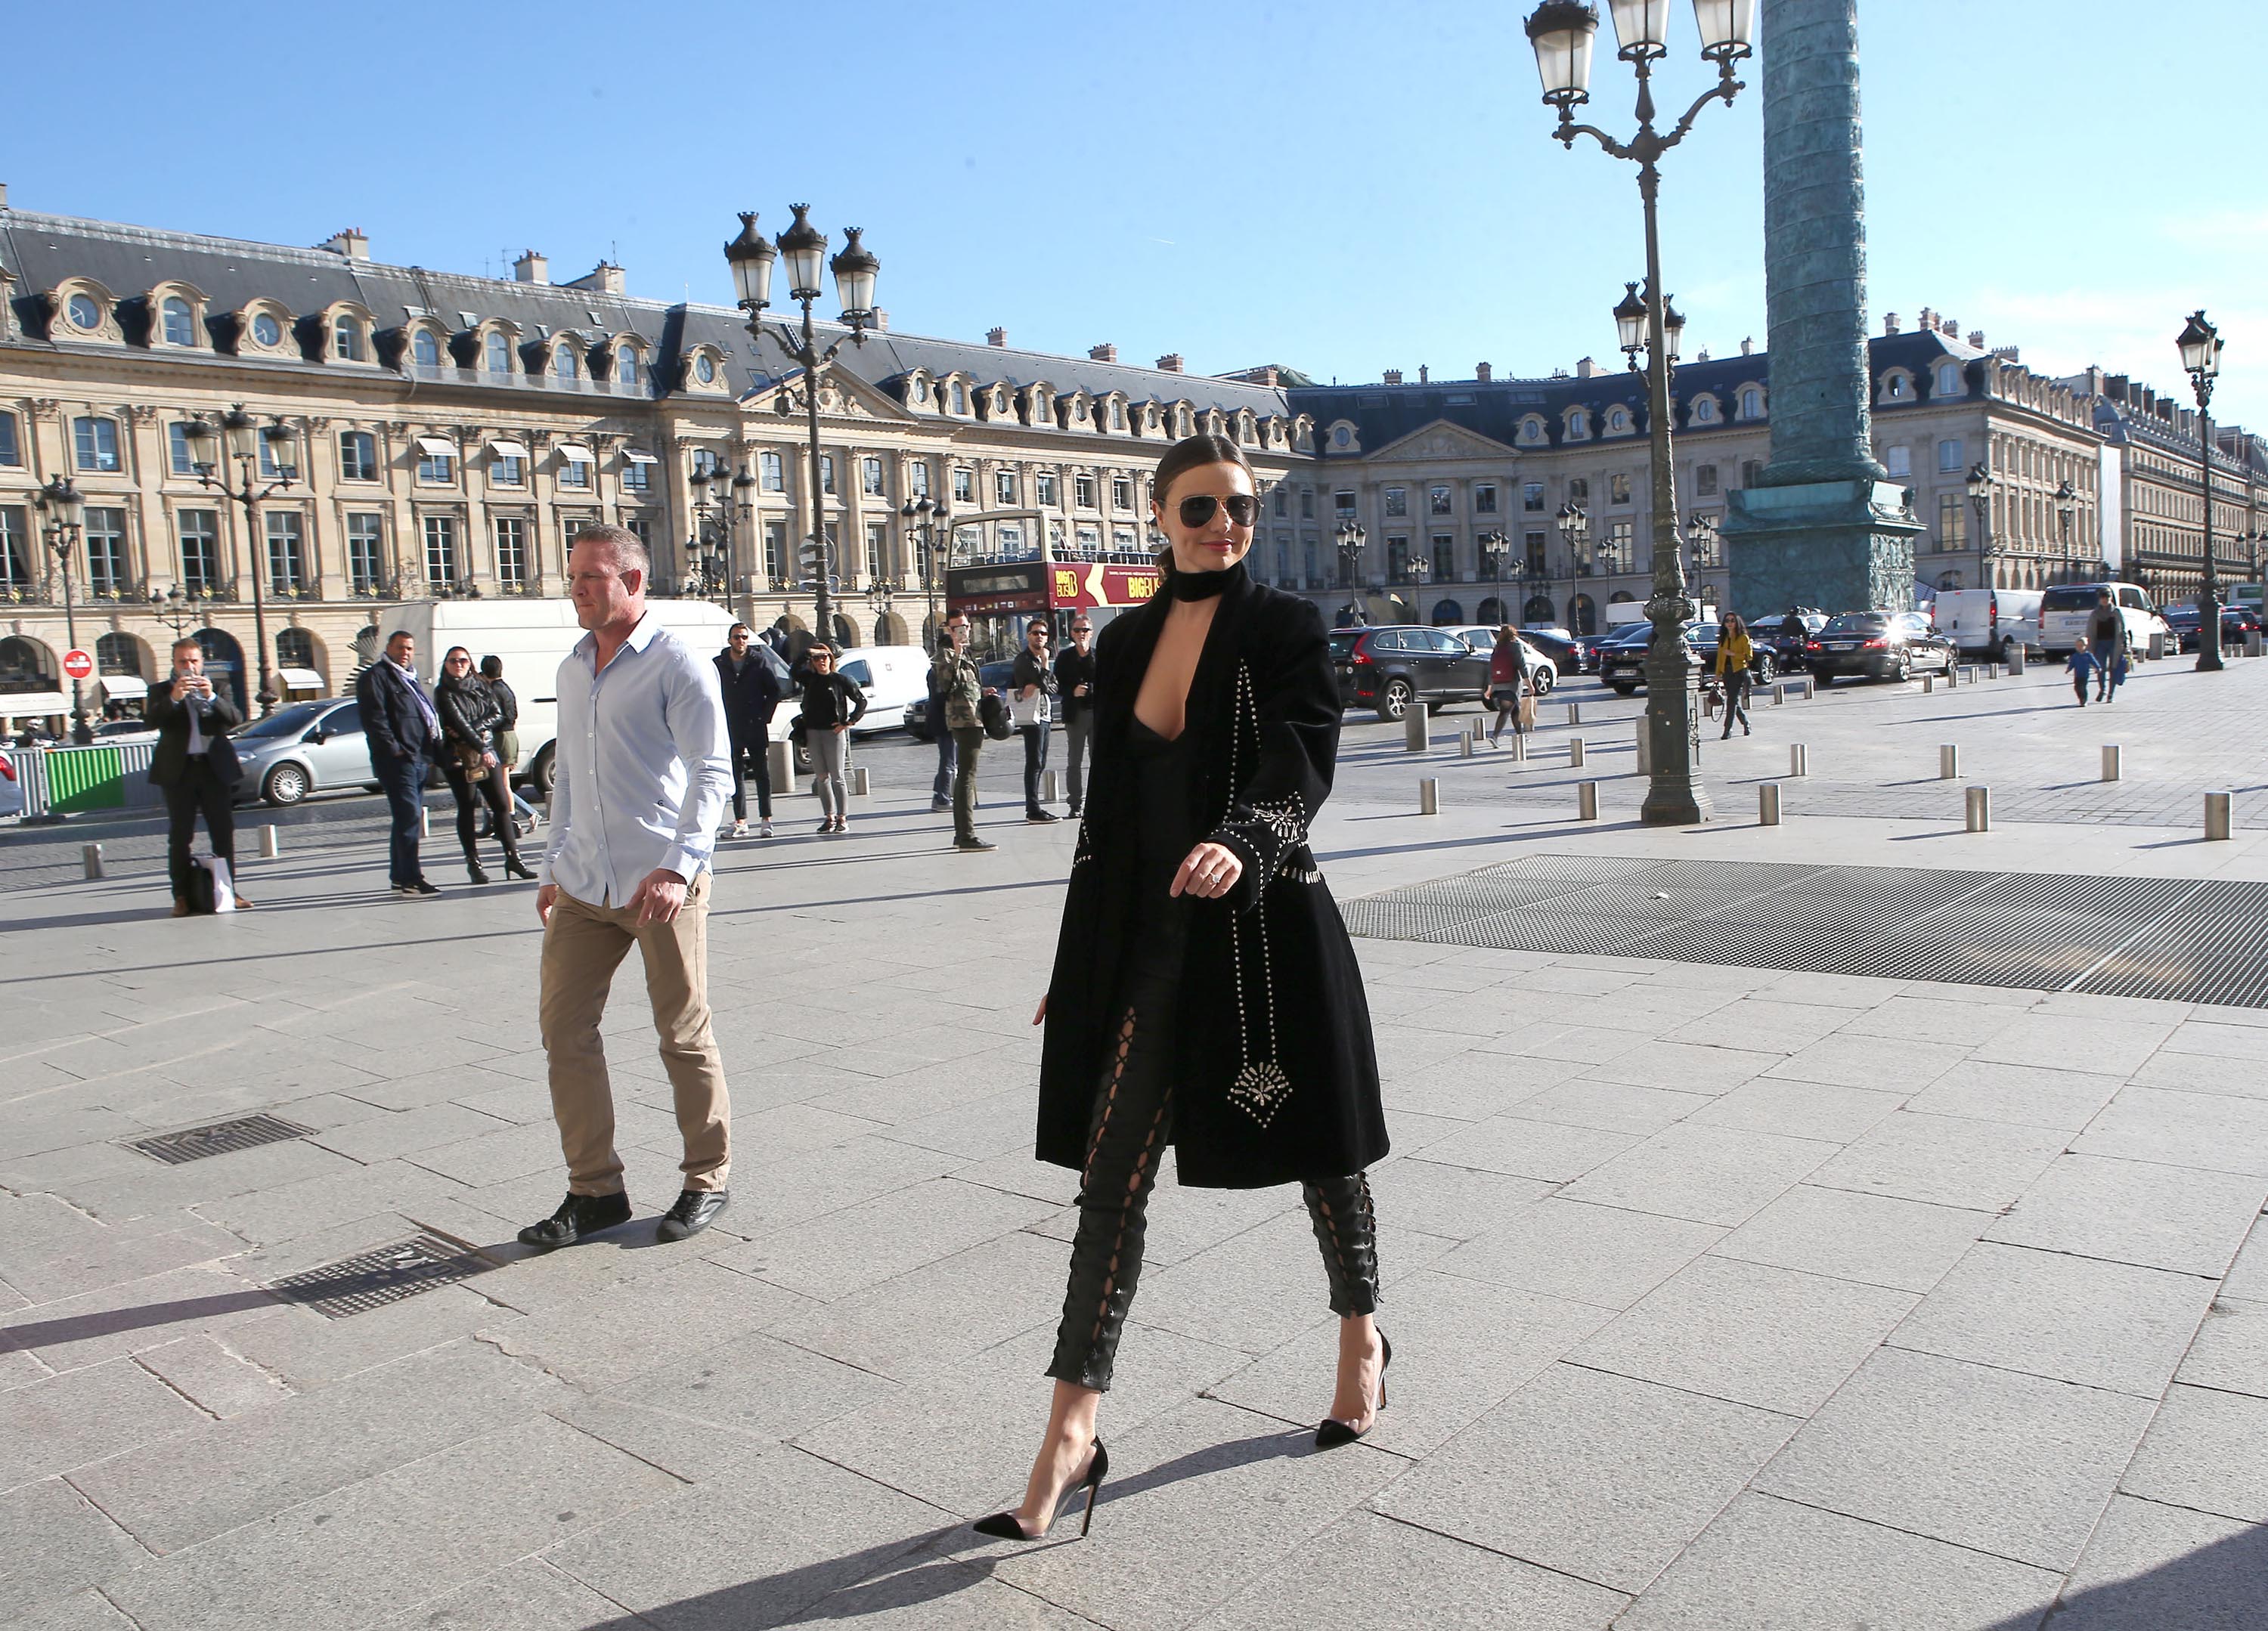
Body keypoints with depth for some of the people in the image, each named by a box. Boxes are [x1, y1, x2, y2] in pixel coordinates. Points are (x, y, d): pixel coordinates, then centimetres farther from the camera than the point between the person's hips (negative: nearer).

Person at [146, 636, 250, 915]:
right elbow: (153, 720, -10)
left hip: (215, 769, 1)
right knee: (180, 837, -1)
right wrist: (174, 698, -24)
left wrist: (211, 697, -16)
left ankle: (229, 891, 7)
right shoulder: (162, 692, 8)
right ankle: (182, 896, 1)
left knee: (224, 834, 1)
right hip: (179, 771, -1)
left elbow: (236, 720, -3)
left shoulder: (217, 690, 12)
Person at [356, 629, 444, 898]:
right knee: (409, 817, -14)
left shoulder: (410, 680, 24)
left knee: (407, 819, 13)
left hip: (419, 759, 9)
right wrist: (392, 748, -20)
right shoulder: (376, 676, -4)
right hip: (397, 761, -9)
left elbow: (428, 716, 30)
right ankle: (410, 880, -14)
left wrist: (435, 750, 17)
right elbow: (373, 717, -15)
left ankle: (399, 876, 21)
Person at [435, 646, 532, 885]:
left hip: (487, 753, 4)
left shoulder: (479, 686, 13)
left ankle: (513, 858, 2)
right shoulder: (443, 693, -1)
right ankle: (473, 863, 4)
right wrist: (481, 748, -17)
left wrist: (473, 729, -12)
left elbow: (496, 715, 3)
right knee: (466, 809, 0)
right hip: (459, 757, -4)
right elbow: (458, 723, -10)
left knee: (501, 805, -1)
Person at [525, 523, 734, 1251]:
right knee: (563, 1026, 3)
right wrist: (554, 865, 21)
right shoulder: (572, 669, 16)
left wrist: (678, 868, -24)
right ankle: (594, 1189, 15)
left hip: (662, 885, -7)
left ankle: (708, 1179, 20)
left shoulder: (676, 664, -8)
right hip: (584, 886, 7)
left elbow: (711, 772, -14)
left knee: (684, 1034, 3)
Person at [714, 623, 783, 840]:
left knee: (762, 774, 2)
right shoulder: (718, 665, 6)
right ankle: (740, 821, 8)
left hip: (757, 729, -1)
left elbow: (774, 691, 3)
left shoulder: (761, 661, 3)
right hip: (731, 730, 1)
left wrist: (765, 717, -4)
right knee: (735, 776, 3)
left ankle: (766, 820, 6)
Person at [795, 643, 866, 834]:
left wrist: (849, 722, -5)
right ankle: (829, 817, 13)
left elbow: (861, 701, 2)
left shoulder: (841, 680, 0)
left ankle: (842, 818, 2)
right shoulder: (810, 679, 11)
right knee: (821, 777, 7)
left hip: (834, 732, -4)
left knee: (837, 777, -4)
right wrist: (806, 654, -8)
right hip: (813, 733, 4)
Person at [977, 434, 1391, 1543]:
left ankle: (1361, 1336, 40)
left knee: (1319, 1151, 13)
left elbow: (1299, 767, -20)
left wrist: (1239, 843, -42)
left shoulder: (1286, 629, -5)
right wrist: (1078, 965, 14)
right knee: (1111, 1174, 1)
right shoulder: (1125, 643, 9)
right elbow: (1109, 810, 13)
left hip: (1269, 932, -4)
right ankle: (1074, 1428, 9)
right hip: (1155, 942, 4)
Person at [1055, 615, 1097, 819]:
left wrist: (1087, 655, -8)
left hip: (1098, 712, 1)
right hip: (1075, 712, -1)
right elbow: (1057, 686, 0)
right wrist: (1073, 691, -14)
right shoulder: (1064, 656, 5)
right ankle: (1076, 804, 5)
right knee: (1074, 761, 1)